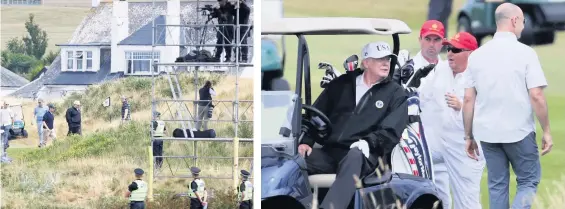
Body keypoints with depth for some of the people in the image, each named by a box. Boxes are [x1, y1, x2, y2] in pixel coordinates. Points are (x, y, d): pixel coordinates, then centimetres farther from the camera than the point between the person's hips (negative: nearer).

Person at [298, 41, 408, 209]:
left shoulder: (396, 94, 11)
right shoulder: (342, 84, 19)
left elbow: (391, 131, -1)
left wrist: (368, 142, -19)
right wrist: (306, 141, 3)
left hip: (362, 154, -4)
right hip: (330, 151, 4)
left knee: (354, 157, -41)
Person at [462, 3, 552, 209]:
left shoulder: (477, 55, 4)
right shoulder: (525, 53, -9)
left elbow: (468, 99, 4)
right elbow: (536, 96, -13)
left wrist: (468, 136, 11)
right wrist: (546, 131, -4)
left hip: (487, 132, 4)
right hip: (519, 131, -4)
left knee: (497, 185, 12)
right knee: (528, 181, 8)